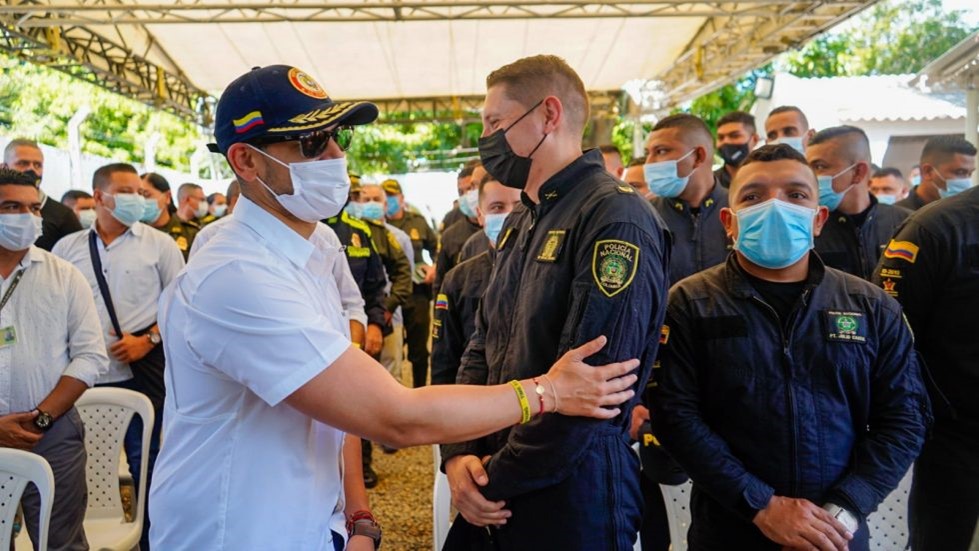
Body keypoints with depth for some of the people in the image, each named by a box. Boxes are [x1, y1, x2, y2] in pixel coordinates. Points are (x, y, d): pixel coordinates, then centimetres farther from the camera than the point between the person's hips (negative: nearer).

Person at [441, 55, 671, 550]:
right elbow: (482, 346, 9)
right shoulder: (519, 224, 11)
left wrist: (500, 479, -14)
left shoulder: (616, 219, -18)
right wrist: (460, 453, -4)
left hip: (572, 494, -7)